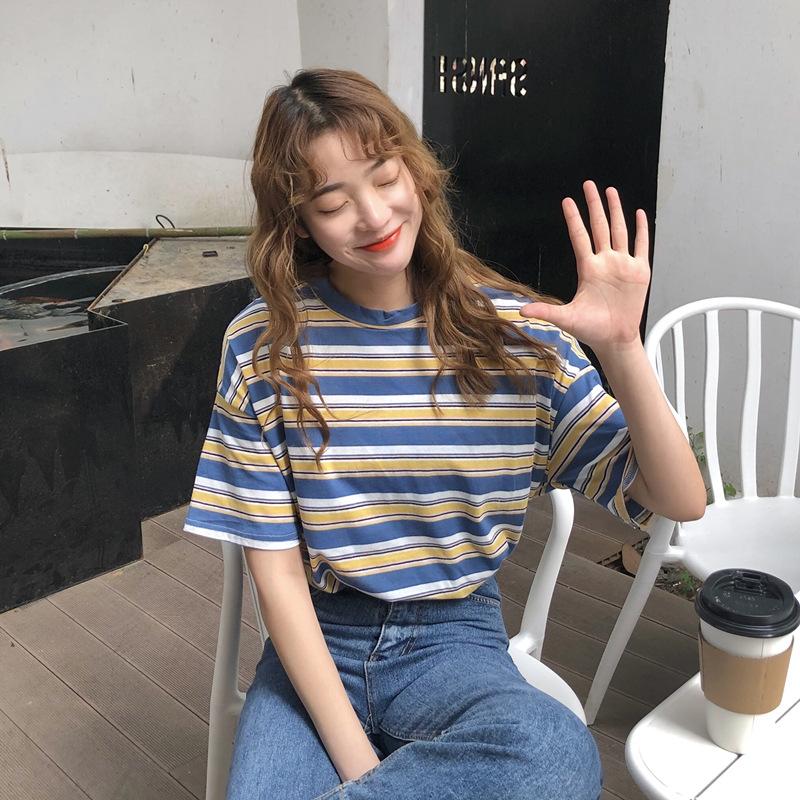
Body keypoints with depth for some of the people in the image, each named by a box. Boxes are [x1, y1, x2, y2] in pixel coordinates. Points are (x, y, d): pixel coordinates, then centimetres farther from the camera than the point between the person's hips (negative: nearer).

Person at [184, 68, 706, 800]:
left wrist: (622, 349, -22)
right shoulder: (263, 345, -7)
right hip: (318, 639, 0)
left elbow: (680, 501, -6)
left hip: (454, 638, 1)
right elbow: (276, 568, -6)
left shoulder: (516, 331, -6)